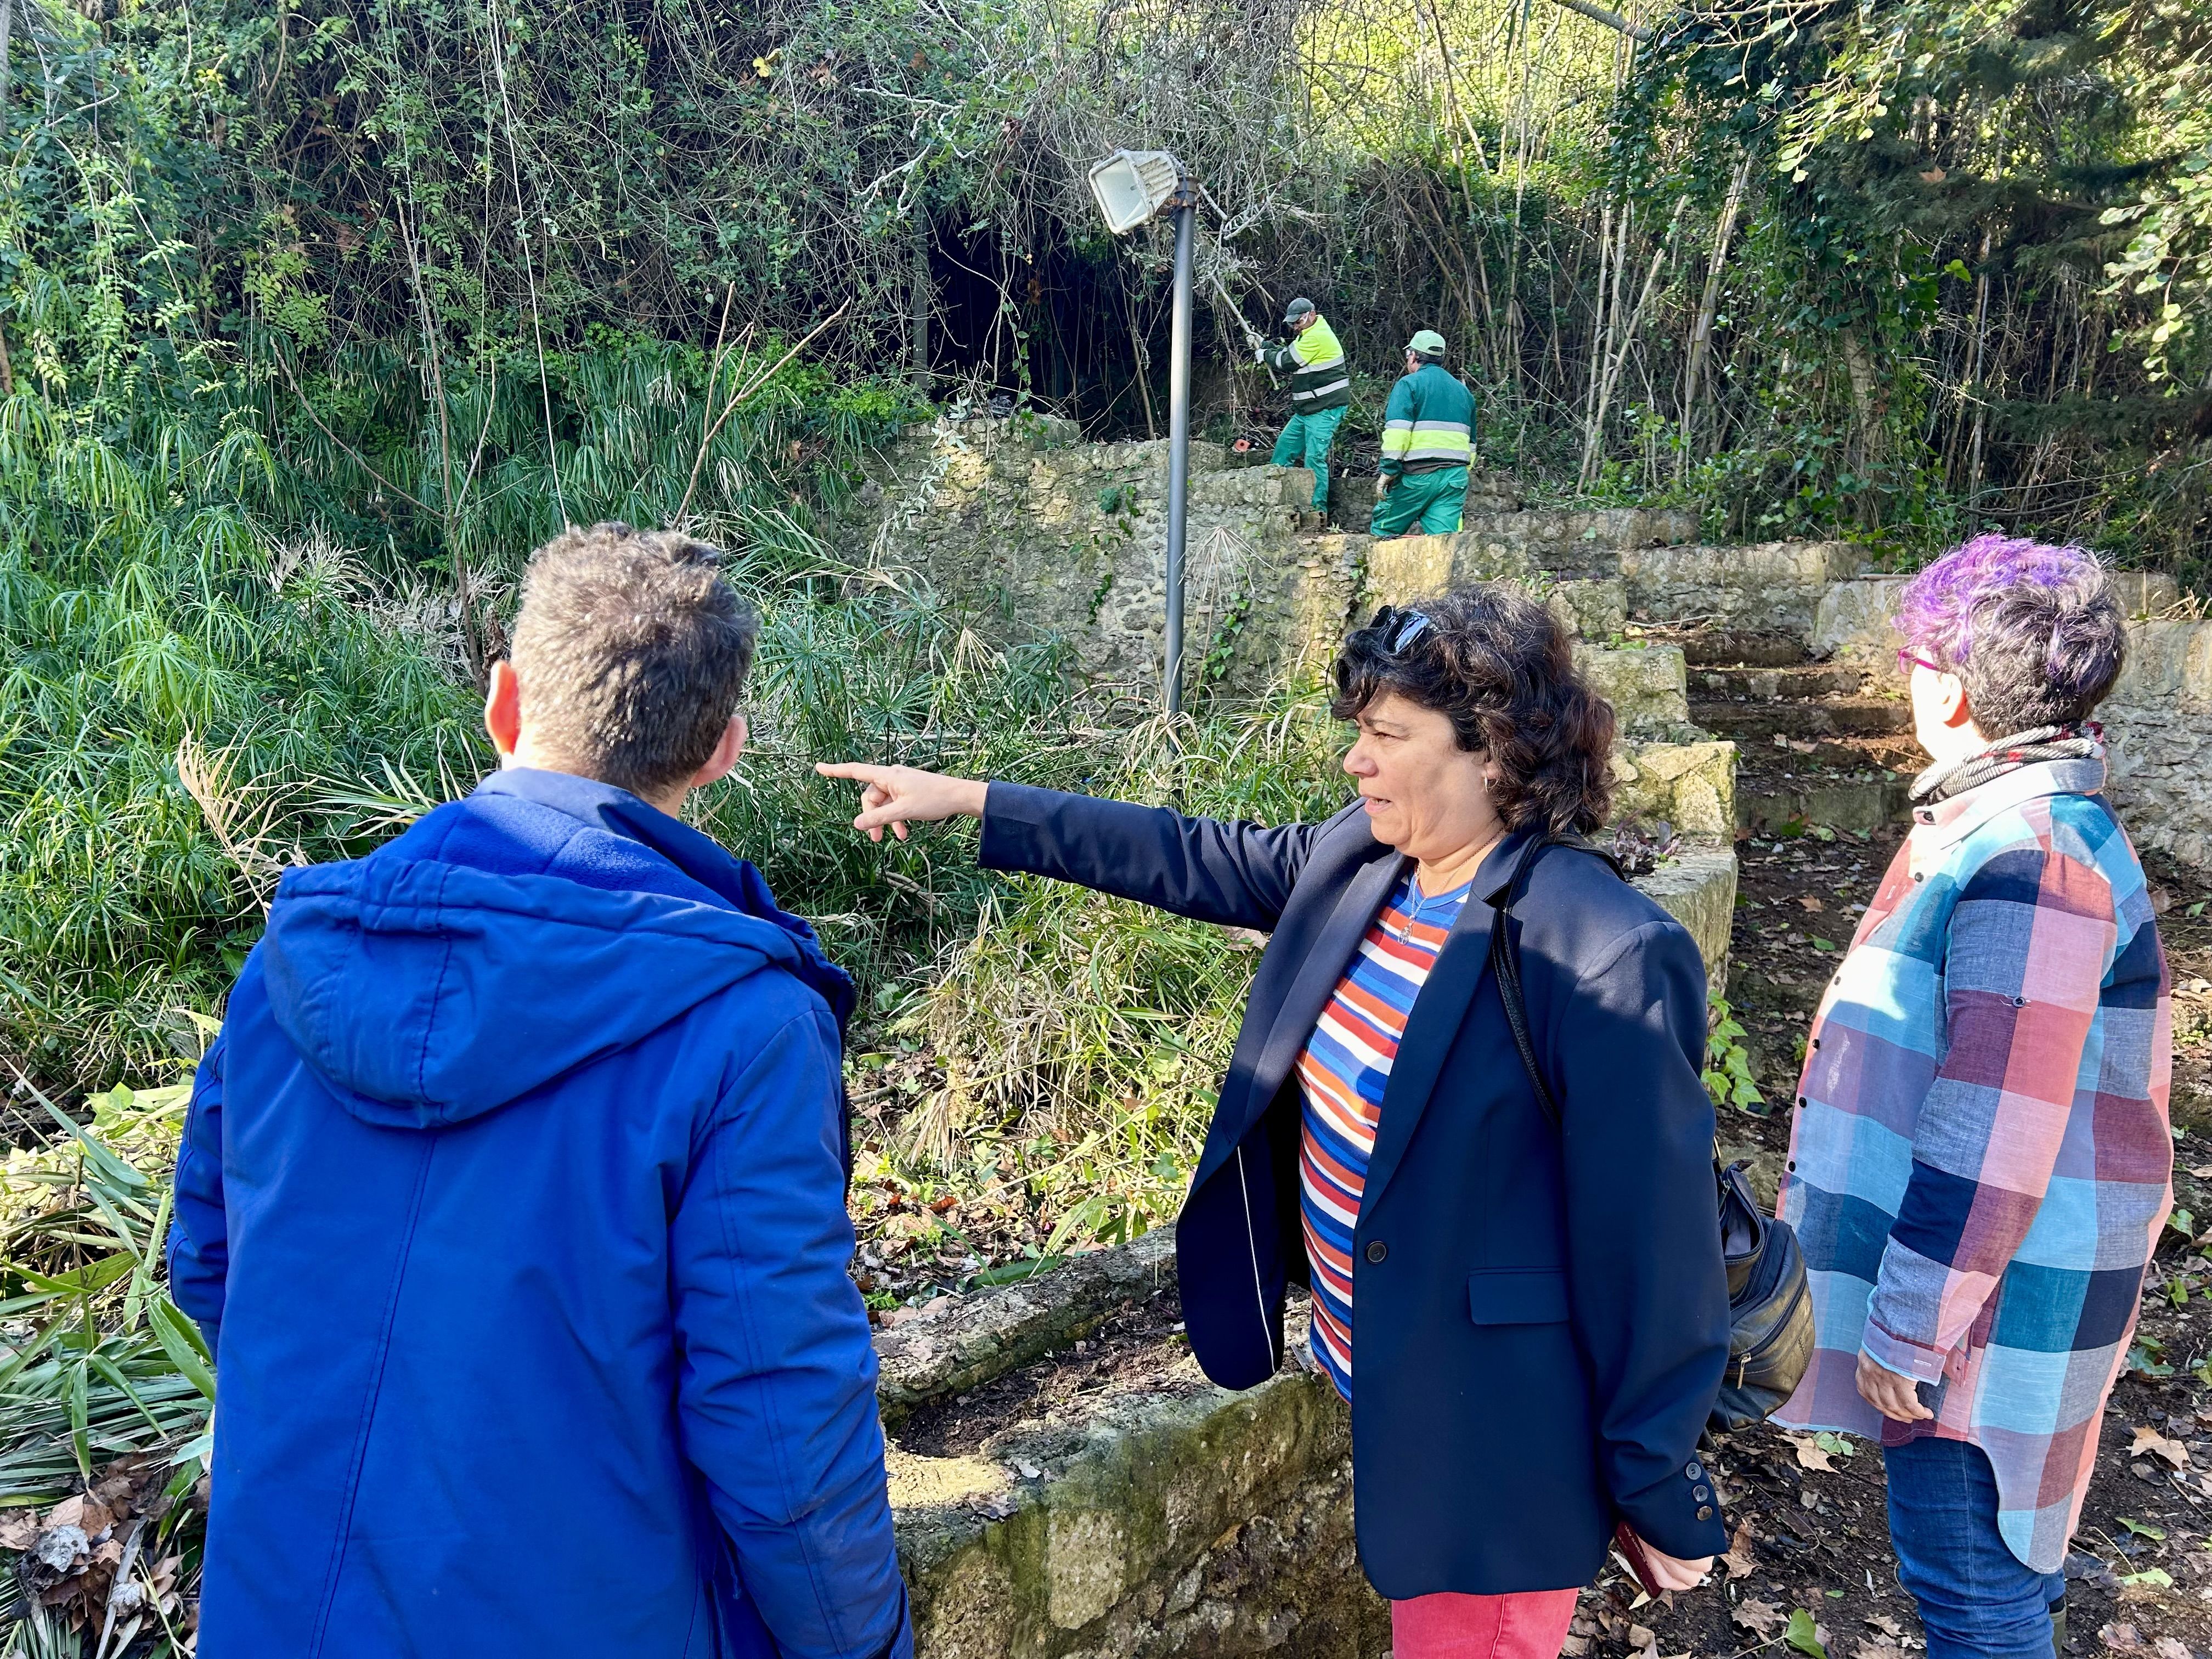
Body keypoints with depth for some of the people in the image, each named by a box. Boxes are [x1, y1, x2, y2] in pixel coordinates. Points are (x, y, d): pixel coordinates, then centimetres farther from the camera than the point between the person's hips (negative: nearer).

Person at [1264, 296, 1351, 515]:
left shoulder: (1317, 336, -17)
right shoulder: (1308, 335, 17)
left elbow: (1287, 362, -14)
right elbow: (1288, 354, 17)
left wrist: (1263, 354, 3)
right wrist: (1264, 346, 3)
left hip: (1326, 409, -11)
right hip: (1307, 409, 11)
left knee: (1314, 458, -14)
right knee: (1284, 448, 14)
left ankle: (1318, 509, -11)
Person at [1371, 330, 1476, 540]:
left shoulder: (1409, 384, 1)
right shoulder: (1464, 391, 22)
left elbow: (1397, 431, -13)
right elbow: (1471, 441, 28)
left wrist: (1388, 471, -13)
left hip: (1417, 475, -6)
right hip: (1456, 476, 6)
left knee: (1382, 533, 4)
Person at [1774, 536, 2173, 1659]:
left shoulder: (2024, 864, -25)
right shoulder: (2022, 825, 9)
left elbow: (1995, 1135, -26)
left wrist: (1910, 1329, -19)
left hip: (1984, 1299, -10)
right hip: (1977, 1280, 10)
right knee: (1998, 1546, 24)